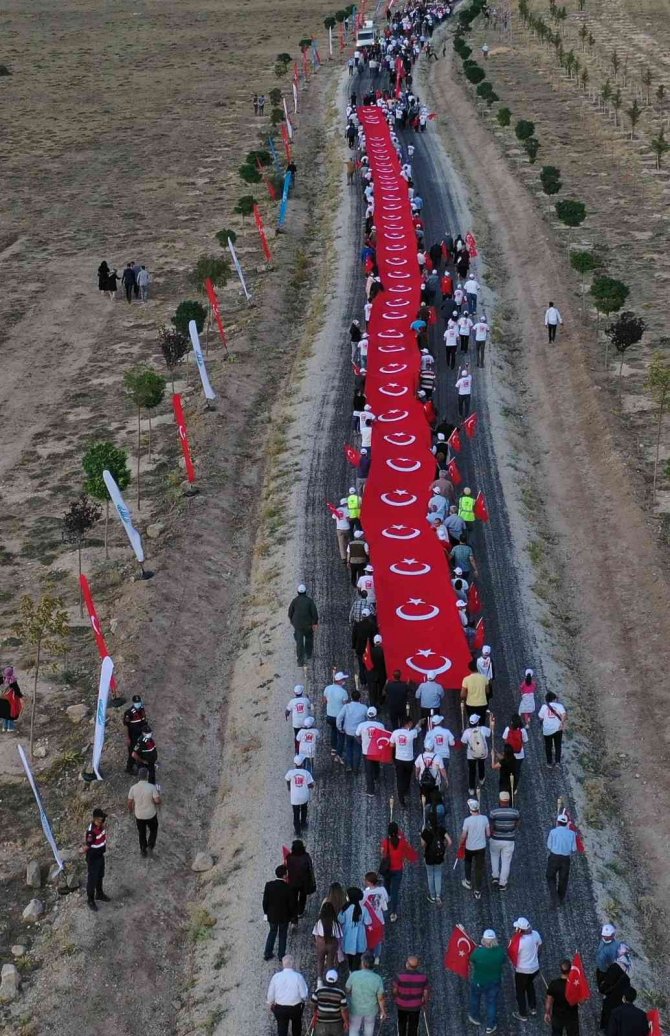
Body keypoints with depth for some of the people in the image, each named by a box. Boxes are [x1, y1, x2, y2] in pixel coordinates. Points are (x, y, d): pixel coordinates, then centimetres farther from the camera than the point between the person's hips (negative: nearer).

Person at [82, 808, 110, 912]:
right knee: (92, 879, 11)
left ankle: (99, 894, 47)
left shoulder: (101, 826, -9)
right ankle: (90, 900, 29)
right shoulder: (91, 831, -34)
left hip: (100, 855, 8)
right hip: (93, 858, -8)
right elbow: (86, 847, -28)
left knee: (100, 876, 26)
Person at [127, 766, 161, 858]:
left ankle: (143, 851, 34)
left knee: (142, 833, 23)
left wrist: (130, 810, 14)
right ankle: (150, 846, 9)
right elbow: (158, 801, -23)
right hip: (151, 815, -2)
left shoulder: (133, 788, -16)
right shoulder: (152, 787, -23)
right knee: (153, 831, 24)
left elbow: (130, 802, -7)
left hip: (139, 815, 2)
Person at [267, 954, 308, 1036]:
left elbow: (271, 994, -4)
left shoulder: (276, 976, -13)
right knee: (296, 1027, 26)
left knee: (282, 1029, 14)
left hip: (280, 1008, 1)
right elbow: (304, 995, -13)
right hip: (296, 1007, -1)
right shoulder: (298, 976, -18)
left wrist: (270, 1005, 15)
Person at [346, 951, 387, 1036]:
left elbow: (347, 990, -11)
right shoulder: (377, 979, -22)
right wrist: (383, 1011, 2)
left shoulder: (354, 975, -25)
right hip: (371, 1010, 1)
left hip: (356, 1009, -1)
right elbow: (381, 998, -14)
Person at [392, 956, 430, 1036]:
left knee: (402, 1023, 27)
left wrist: (395, 998, 9)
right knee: (413, 1027, 19)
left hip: (401, 1005, 0)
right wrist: (425, 1002, 12)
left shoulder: (400, 975, -27)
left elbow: (395, 991, -13)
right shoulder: (423, 976, -20)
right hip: (415, 1006, 0)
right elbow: (426, 993, -8)